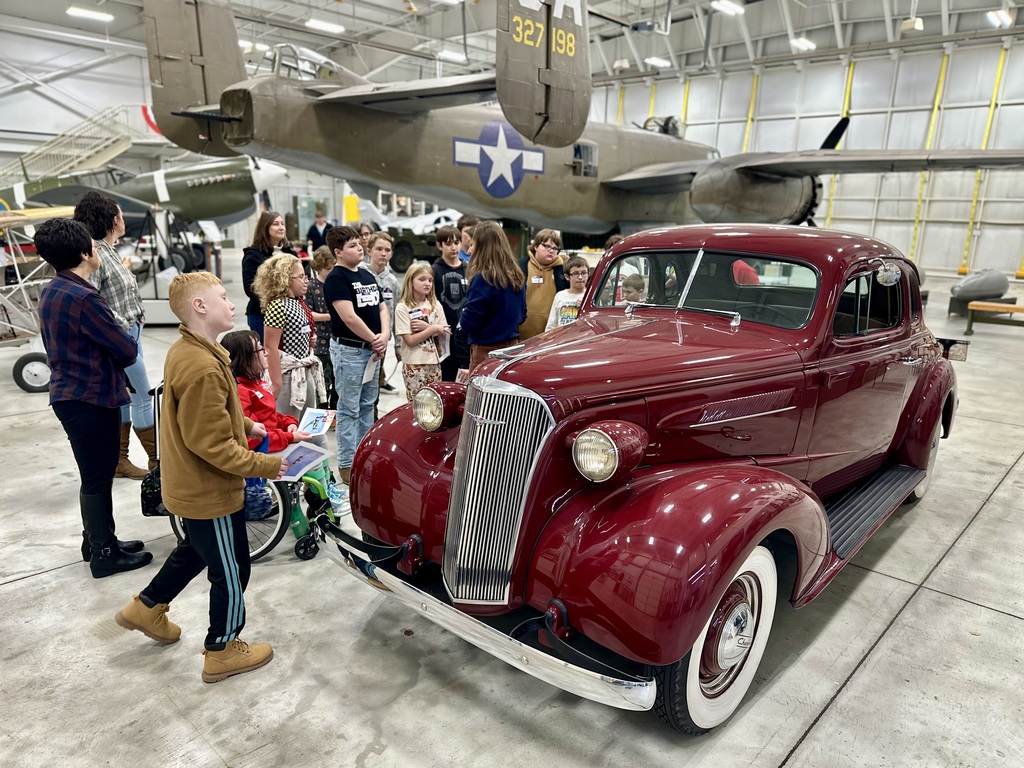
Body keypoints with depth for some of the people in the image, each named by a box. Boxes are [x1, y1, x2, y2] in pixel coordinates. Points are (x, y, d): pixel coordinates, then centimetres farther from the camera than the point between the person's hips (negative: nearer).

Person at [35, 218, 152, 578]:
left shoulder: (51, 291, 8)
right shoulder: (82, 297, -22)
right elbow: (127, 349, -18)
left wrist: (105, 359, 1)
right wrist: (115, 360, 3)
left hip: (71, 393, 10)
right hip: (91, 398, -10)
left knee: (95, 475, 21)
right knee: (97, 479, 2)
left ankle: (97, 541, 34)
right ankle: (104, 555, 15)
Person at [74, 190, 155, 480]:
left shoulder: (108, 251, 11)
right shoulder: (96, 255, -17)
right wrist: (122, 324, -18)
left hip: (129, 335, 10)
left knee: (123, 400, 14)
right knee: (143, 400, -2)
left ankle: (119, 462, 24)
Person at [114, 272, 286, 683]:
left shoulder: (184, 350, 2)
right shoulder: (203, 368, -30)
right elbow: (212, 445, -29)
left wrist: (245, 426, 9)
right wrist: (264, 466, -22)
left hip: (190, 485, 10)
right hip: (212, 492, -10)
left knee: (195, 550, 31)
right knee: (231, 571, 8)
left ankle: (147, 607, 48)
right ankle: (223, 652, 26)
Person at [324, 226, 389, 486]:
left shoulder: (367, 276, 12)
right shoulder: (336, 278, -12)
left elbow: (382, 308, 13)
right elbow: (349, 317, -21)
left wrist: (384, 336, -4)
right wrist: (375, 340, -12)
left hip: (371, 349, 8)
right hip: (348, 350, -8)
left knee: (367, 405, 15)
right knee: (349, 409, -1)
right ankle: (347, 465, 7)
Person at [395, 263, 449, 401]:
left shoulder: (435, 305, 5)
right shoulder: (402, 308, -9)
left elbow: (443, 333, 2)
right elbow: (410, 341, -14)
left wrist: (426, 326, -13)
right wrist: (433, 328, -16)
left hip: (434, 362, 5)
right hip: (414, 365, -4)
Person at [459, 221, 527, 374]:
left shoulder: (482, 279, -18)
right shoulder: (517, 276, 4)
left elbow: (469, 322, -16)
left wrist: (462, 320, 5)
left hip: (486, 349, -7)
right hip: (512, 345, 7)